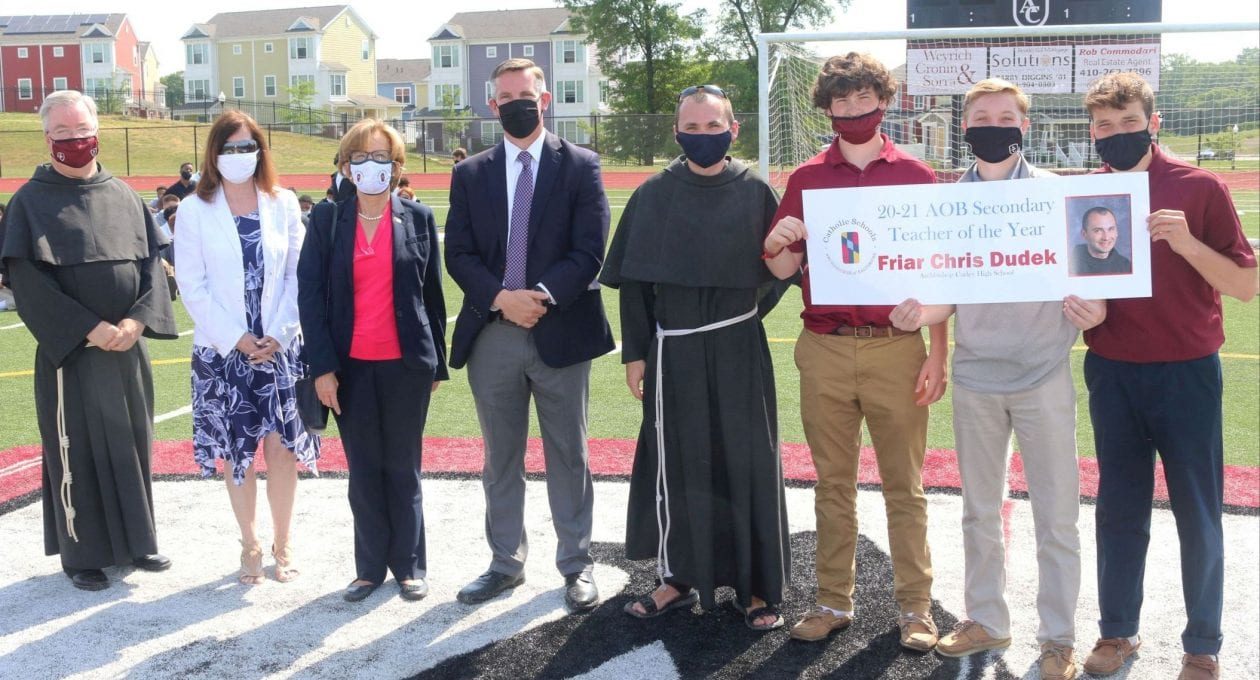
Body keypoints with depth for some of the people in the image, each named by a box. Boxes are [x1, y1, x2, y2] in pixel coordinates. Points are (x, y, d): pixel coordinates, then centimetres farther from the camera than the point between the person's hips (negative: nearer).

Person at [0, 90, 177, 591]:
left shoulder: (125, 196, 9)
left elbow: (152, 260, 6)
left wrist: (137, 320, -11)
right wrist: (89, 328, -18)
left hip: (127, 347, 4)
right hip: (69, 351, -4)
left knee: (132, 445, 11)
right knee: (78, 451, 2)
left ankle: (136, 541, 24)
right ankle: (82, 554, 14)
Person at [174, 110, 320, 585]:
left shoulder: (283, 204, 3)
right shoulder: (193, 211, -1)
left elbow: (298, 275, 2)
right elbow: (192, 286, -4)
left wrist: (278, 334, -9)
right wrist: (235, 338, -11)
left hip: (281, 347, 1)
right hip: (222, 350, -1)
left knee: (282, 447, 1)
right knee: (236, 453, 6)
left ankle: (282, 544, 17)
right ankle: (250, 546, 20)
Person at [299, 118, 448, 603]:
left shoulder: (417, 218, 4)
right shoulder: (327, 219, 2)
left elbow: (433, 292, 6)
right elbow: (309, 293, -1)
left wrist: (437, 362, 5)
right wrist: (322, 367, -7)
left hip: (406, 364, 0)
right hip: (350, 366, 0)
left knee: (403, 468, 7)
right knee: (363, 471, 7)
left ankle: (409, 565, 19)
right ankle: (370, 567, 18)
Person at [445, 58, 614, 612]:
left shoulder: (580, 167, 2)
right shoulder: (470, 175, 9)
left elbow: (589, 250, -5)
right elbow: (458, 254, 2)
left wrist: (543, 294, -18)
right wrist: (501, 298, -14)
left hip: (561, 331, -2)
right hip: (491, 333, 3)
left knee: (568, 456, 6)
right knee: (501, 458, 12)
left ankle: (576, 563, 18)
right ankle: (506, 562, 24)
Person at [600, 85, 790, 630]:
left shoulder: (755, 192, -2)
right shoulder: (653, 196, 2)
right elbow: (634, 280, 4)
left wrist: (741, 309, -15)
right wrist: (635, 352, 1)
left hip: (738, 351, -1)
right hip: (673, 350, 1)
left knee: (747, 463, 4)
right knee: (677, 463, 9)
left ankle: (757, 585, 17)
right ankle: (681, 576, 25)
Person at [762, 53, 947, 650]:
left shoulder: (916, 176, 3)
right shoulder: (806, 179, 8)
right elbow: (784, 270, 9)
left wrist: (938, 354, -3)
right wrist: (776, 245, -14)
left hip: (897, 349, -2)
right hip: (825, 350, 2)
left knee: (904, 486, 5)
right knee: (833, 484, 10)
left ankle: (915, 607, 13)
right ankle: (834, 601, 19)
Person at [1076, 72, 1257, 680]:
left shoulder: (1199, 188, -5)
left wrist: (1188, 243, -21)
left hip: (1187, 373, -3)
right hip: (1112, 373, 3)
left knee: (1199, 516, 5)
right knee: (1118, 510, 12)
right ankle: (1117, 630, 26)